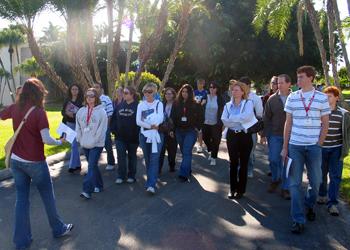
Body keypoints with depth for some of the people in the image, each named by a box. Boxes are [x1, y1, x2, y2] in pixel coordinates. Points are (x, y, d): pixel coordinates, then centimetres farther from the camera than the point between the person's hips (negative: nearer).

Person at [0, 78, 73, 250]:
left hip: (16, 160, 5)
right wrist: (60, 142, -5)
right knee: (48, 196, 12)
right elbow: (46, 140, -23)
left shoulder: (15, 108, -1)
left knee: (21, 199, 13)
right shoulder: (39, 112, -19)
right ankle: (58, 229, 30)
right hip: (35, 162, -5)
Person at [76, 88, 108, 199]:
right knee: (93, 165, 16)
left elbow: (102, 128, -11)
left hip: (96, 144, -6)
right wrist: (80, 139, 3)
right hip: (85, 144, 6)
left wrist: (94, 141, -13)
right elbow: (78, 127, 12)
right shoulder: (81, 111, 7)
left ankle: (87, 190, -11)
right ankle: (98, 185, 31)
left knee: (92, 166, -11)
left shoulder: (101, 111, -8)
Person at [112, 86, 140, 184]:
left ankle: (131, 176, 23)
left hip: (133, 137, -3)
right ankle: (121, 176, 13)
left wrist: (137, 133, -14)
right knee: (121, 157, 2)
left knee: (132, 156, 11)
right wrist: (113, 130, 1)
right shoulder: (120, 106, 7)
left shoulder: (138, 106, -8)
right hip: (120, 137, 4)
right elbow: (113, 119, 10)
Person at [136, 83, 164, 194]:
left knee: (154, 159, -10)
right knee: (147, 159, 10)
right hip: (144, 134, 3)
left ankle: (151, 185, -14)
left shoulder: (159, 104, 3)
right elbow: (138, 121, -2)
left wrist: (146, 122, -18)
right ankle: (151, 180, 26)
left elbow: (160, 118, -12)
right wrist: (151, 126, -12)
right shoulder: (141, 105, 8)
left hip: (157, 135, -3)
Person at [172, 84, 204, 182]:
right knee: (184, 152, 13)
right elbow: (173, 117, 9)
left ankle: (184, 174, -14)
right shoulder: (177, 104, 5)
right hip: (179, 131, 4)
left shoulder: (195, 105, -3)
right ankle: (188, 170, 27)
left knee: (186, 152, -12)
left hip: (191, 131, -4)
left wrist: (197, 127, -5)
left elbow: (201, 117, 2)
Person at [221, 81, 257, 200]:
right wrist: (240, 121, -16)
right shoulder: (228, 105, 6)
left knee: (243, 163, 6)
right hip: (232, 135, 3)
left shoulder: (248, 103, -4)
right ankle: (233, 188, 20)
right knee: (233, 162, 8)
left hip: (245, 136, -3)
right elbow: (224, 121, -7)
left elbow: (247, 117, -23)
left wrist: (232, 118, -15)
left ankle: (241, 190, 18)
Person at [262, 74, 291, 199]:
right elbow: (266, 118, 4)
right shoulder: (272, 99, 1)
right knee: (273, 159, 4)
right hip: (275, 134, 2)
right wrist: (264, 134, 2)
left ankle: (285, 188, 18)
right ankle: (275, 180, 32)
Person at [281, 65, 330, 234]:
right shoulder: (292, 97, 4)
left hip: (314, 146, 0)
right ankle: (298, 220, 10)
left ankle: (309, 206, 37)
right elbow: (288, 123, 7)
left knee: (315, 181, 9)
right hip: (294, 146, 1)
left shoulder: (322, 97, 1)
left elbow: (325, 124, 6)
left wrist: (319, 144, -2)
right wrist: (284, 147, 4)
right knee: (294, 183, 1)